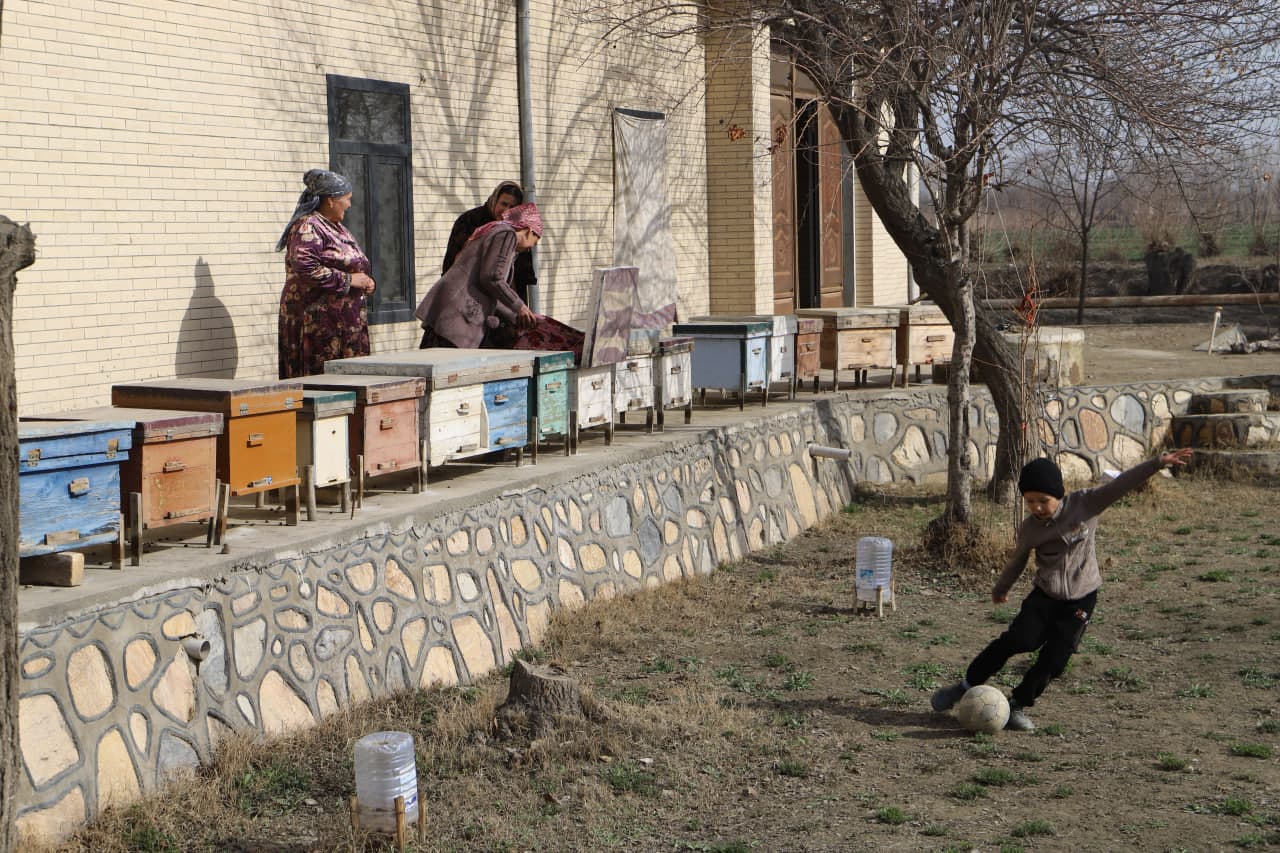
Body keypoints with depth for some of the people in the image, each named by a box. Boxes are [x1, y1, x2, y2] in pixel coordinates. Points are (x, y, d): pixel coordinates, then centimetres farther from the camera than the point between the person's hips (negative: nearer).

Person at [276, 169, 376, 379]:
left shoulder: (337, 228, 19)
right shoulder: (307, 228, -11)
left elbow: (355, 265, 31)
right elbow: (305, 268, -25)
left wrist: (365, 281, 8)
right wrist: (348, 280, -19)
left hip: (345, 324, 9)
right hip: (319, 324, -9)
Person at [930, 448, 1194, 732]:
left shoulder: (1085, 504, -9)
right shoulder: (1029, 528, -3)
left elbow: (1121, 484, -15)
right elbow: (1017, 560, 15)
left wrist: (1159, 462, -22)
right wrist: (1001, 588, 29)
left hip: (1080, 600, -1)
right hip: (1044, 595, 1)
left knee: (1054, 659, -7)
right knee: (1018, 640, -17)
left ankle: (1017, 706, 9)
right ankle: (966, 685, -5)